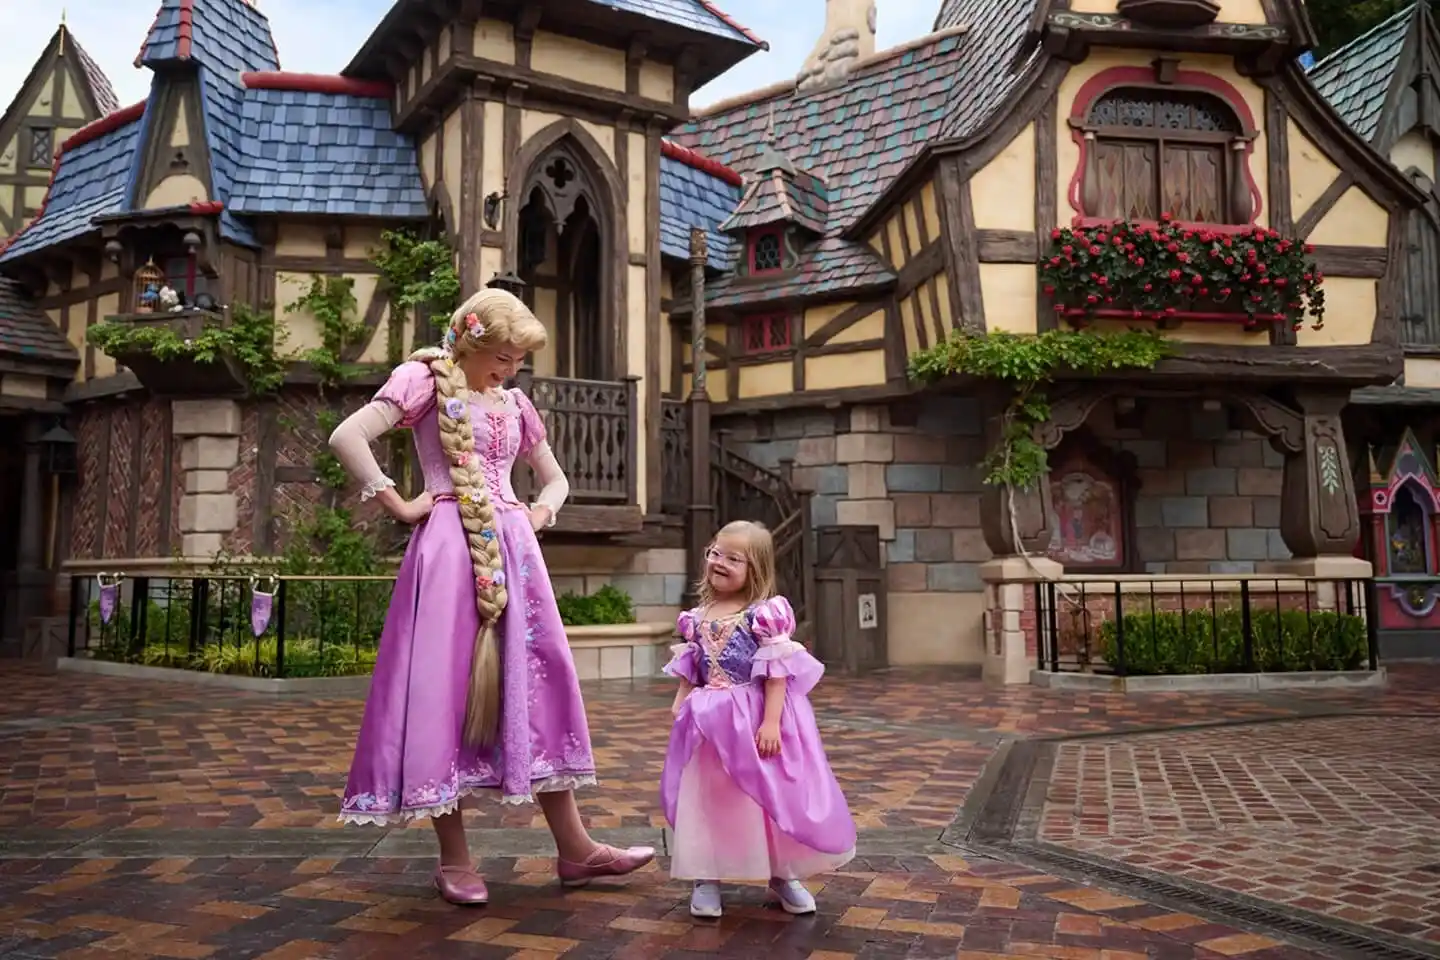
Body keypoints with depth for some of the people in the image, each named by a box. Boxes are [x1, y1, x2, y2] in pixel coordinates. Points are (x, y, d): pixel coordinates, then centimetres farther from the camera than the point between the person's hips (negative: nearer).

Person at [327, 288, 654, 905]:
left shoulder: (515, 404, 18)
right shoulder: (424, 380, 0)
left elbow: (555, 479, 29)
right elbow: (347, 438, -14)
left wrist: (539, 514, 9)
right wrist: (399, 506, -11)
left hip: (513, 552, 6)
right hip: (450, 548, -6)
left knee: (534, 684, 5)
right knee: (445, 685, -4)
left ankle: (573, 848, 11)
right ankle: (454, 859, 7)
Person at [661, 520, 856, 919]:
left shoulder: (766, 613, -12)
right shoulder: (698, 617, 6)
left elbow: (777, 672, -14)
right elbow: (688, 669, 14)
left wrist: (771, 721, -19)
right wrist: (680, 706, 6)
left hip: (756, 717, -4)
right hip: (710, 722, 5)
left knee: (774, 797, 5)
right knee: (707, 800, 7)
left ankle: (783, 875, 23)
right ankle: (707, 879, 19)